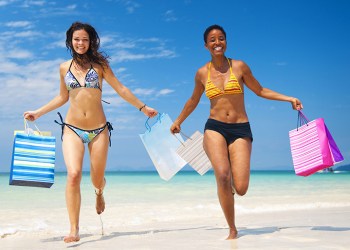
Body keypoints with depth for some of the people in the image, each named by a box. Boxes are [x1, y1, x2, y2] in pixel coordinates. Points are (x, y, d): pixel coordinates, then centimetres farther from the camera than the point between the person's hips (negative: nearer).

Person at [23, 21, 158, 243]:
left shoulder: (99, 64, 2)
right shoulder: (64, 68, 9)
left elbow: (121, 89, 4)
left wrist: (143, 107, 4)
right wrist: (37, 113, 20)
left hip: (98, 129, 0)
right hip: (73, 129, 1)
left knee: (98, 178, 8)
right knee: (73, 175, -17)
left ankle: (99, 193, 48)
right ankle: (74, 230, -10)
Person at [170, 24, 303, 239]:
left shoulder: (239, 66, 3)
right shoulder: (202, 73, 7)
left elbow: (260, 91, 15)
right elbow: (194, 100, 25)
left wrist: (289, 99, 7)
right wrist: (178, 121, 36)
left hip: (241, 130, 0)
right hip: (215, 128, 1)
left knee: (240, 189, -13)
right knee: (222, 175, -26)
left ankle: (229, 181, 26)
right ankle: (232, 230, -7)